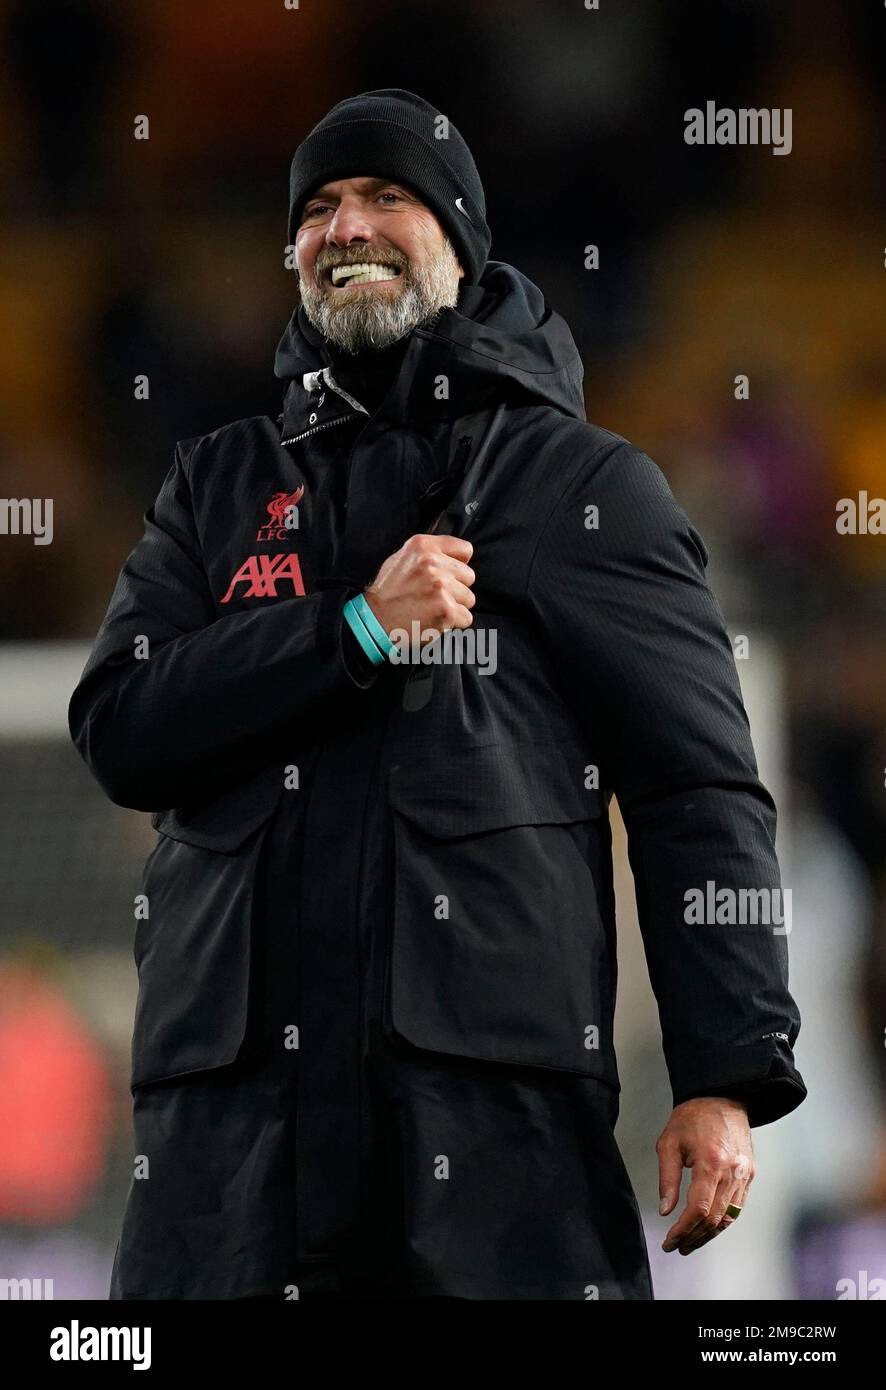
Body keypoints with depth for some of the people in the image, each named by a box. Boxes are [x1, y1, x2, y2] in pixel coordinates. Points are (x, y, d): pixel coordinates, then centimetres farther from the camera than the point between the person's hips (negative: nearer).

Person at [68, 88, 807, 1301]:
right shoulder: (218, 485, 21)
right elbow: (118, 730, 7)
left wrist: (729, 1075, -7)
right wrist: (359, 629, -6)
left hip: (501, 1077, -2)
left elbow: (698, 793, 4)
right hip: (238, 1081, 3)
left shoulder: (586, 484, 11)